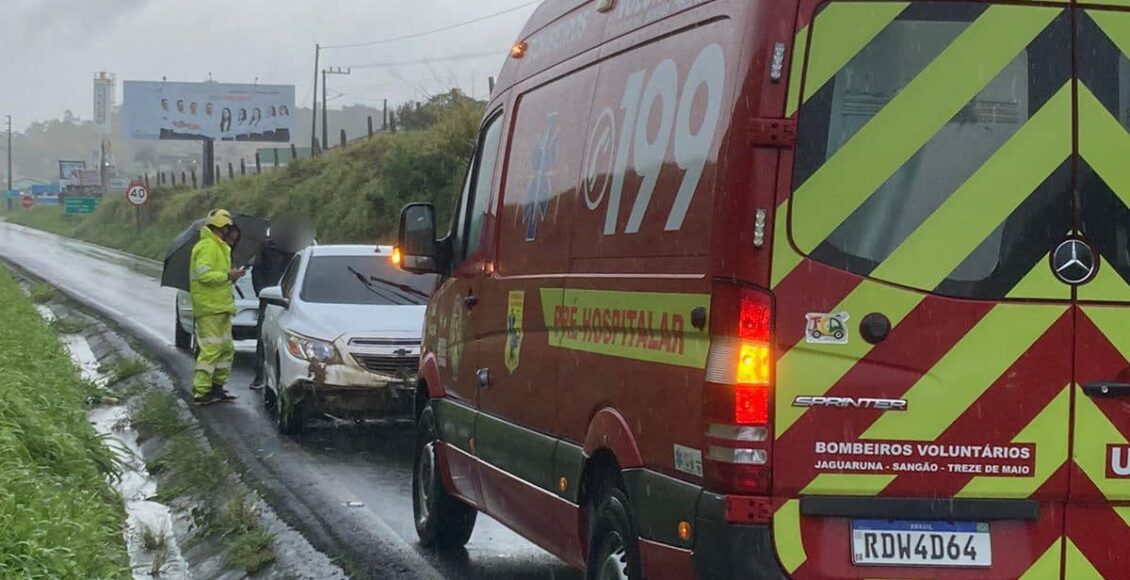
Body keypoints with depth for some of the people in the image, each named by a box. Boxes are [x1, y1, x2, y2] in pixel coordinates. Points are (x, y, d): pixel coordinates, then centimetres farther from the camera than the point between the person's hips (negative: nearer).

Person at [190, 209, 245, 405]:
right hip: (209, 309, -11)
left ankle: (217, 387, 21)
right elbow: (203, 275, -23)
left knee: (227, 349, 14)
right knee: (211, 350, -11)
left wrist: (230, 277, 15)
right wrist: (228, 276, -18)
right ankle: (200, 392, -9)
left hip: (221, 308, 11)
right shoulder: (207, 247, -13)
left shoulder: (219, 247, 21)